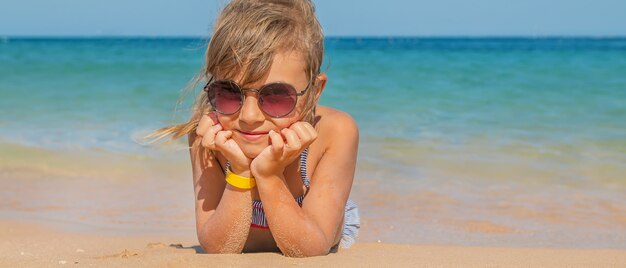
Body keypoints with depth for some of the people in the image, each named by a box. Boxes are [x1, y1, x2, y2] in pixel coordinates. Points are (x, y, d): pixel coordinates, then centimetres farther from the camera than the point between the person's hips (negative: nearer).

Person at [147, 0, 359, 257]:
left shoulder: (335, 132, -30)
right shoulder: (209, 137, -26)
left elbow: (309, 251, -30)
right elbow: (217, 249, -26)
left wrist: (269, 177, -43)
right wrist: (240, 174, -39)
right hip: (241, 256, 1)